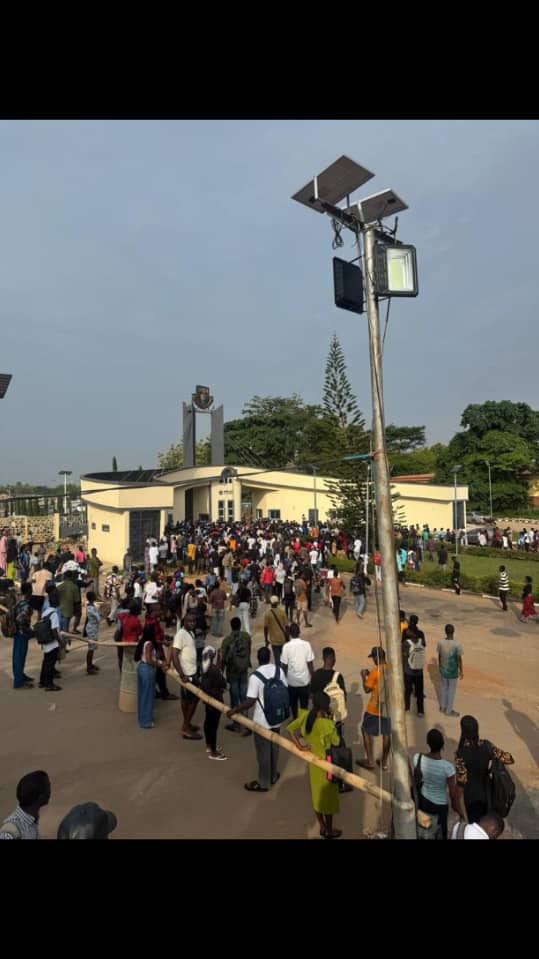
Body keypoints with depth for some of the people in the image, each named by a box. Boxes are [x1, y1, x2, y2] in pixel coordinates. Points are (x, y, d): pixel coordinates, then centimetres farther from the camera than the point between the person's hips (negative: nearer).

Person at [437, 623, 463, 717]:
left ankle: (442, 707, 35)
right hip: (453, 671, -4)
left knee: (443, 688, 20)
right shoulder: (457, 645, -24)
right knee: (451, 690, 12)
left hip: (443, 670, 4)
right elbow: (459, 659, -14)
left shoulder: (440, 642, -12)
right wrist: (461, 671, 0)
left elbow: (439, 656, 0)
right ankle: (449, 710, 24)